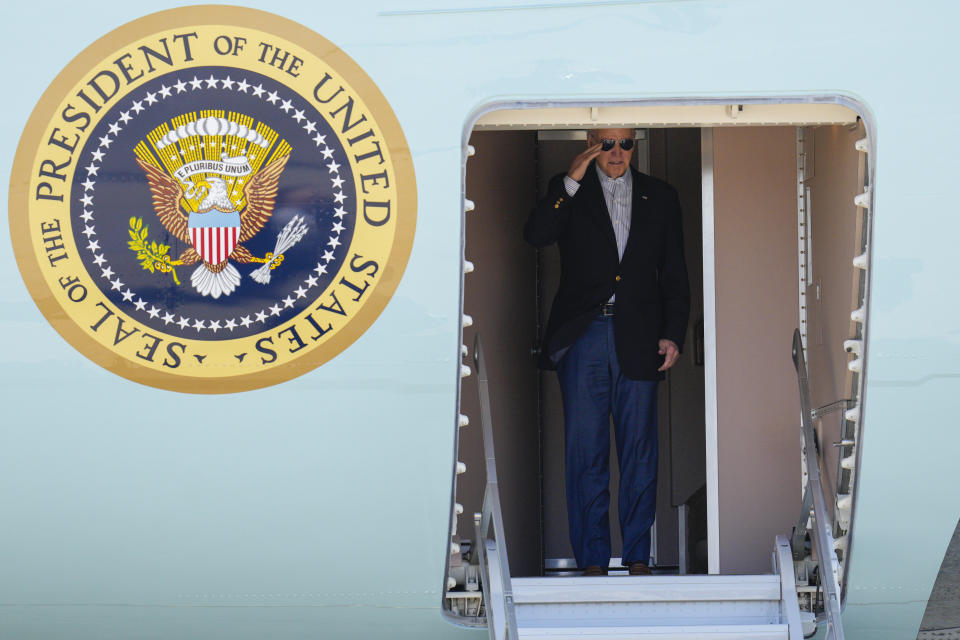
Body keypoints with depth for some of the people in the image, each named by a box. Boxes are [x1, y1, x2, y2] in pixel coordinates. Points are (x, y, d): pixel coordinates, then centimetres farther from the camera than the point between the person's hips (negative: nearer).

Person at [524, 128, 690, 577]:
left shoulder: (659, 197, 12)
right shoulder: (568, 190, 7)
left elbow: (674, 275, 12)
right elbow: (535, 236, -11)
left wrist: (673, 334, 2)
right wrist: (572, 182, -15)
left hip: (638, 338, 1)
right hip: (582, 337, -1)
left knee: (639, 451, 4)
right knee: (585, 451, 0)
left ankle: (638, 556, 12)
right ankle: (592, 559, 6)